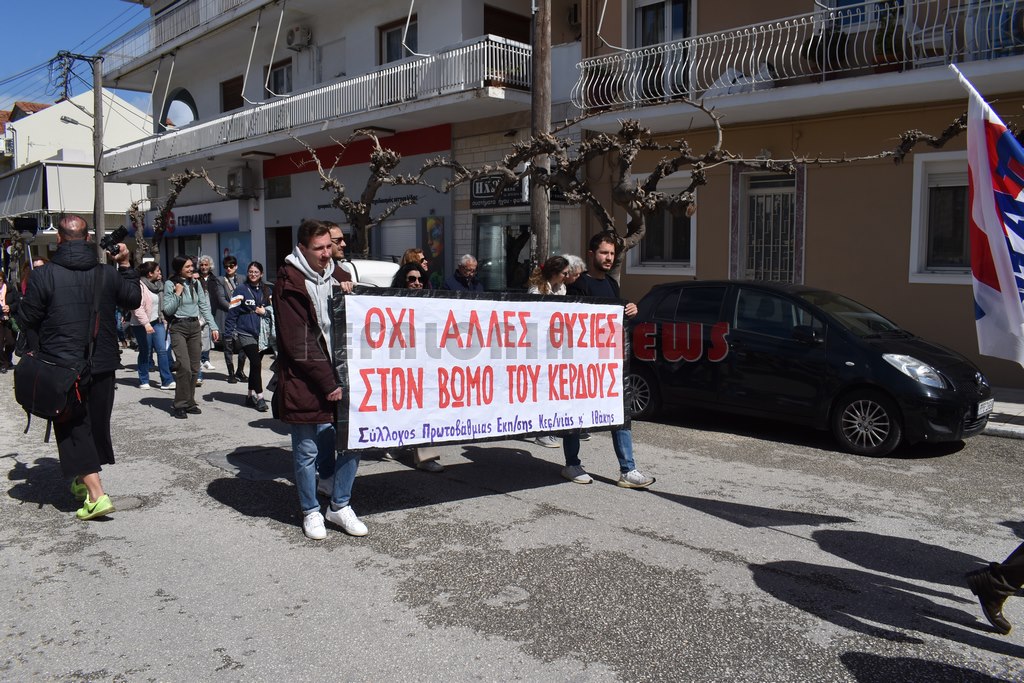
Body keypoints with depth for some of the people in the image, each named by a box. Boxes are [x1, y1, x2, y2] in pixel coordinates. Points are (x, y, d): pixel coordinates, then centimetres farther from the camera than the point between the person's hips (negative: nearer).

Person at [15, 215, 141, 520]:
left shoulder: (43, 275, -12)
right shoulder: (107, 273, -1)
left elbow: (28, 319, -6)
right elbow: (133, 300, 14)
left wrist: (33, 350, 13)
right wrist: (126, 265, 17)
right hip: (102, 365, 4)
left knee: (73, 427, 1)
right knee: (97, 423, 18)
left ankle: (96, 494, -10)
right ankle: (83, 481, 34)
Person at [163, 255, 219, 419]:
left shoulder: (195, 283, 8)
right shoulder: (170, 284, -4)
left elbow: (204, 306, 9)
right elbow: (168, 310, -6)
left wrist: (213, 326, 2)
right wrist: (178, 294, -15)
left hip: (194, 326, 5)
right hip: (178, 327, -5)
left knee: (194, 368, 6)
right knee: (184, 367, -14)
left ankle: (190, 403, 16)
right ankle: (180, 405, -5)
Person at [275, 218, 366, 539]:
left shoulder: (337, 275, 10)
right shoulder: (290, 283, -8)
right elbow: (300, 344, -13)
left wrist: (349, 294, -1)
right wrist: (328, 384, -15)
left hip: (340, 373, 6)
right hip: (306, 383, -5)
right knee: (308, 452, 5)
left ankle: (340, 506, 22)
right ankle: (311, 512, 24)